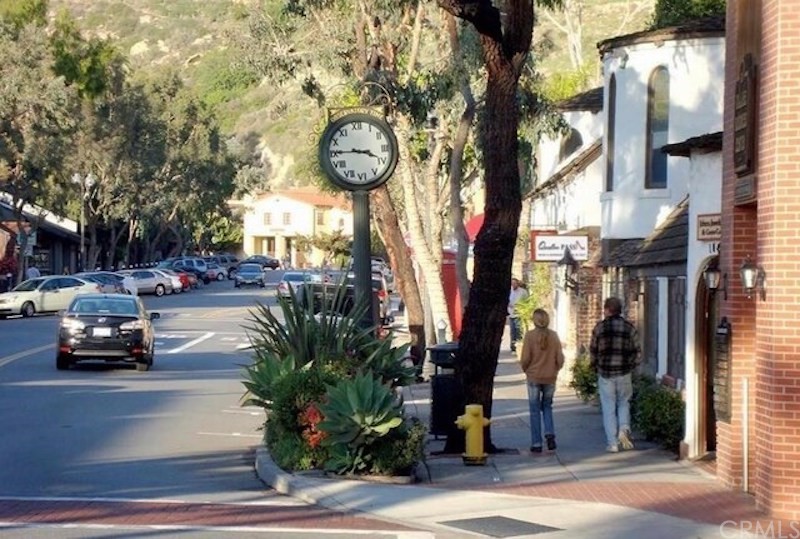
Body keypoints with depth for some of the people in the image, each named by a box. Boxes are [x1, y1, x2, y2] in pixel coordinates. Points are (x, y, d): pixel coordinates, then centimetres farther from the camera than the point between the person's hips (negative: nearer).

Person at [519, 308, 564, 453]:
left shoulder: (530, 335, -11)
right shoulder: (553, 335, -4)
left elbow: (525, 358, -12)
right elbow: (560, 358, -2)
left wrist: (525, 369, 8)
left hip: (534, 377, -2)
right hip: (550, 378, 2)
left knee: (535, 410, 7)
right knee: (547, 406, 20)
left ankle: (536, 444, 7)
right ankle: (550, 434, 1)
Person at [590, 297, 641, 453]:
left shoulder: (600, 327, -3)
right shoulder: (629, 327, 1)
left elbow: (593, 352, 3)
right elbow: (637, 353, 2)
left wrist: (596, 367, 20)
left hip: (605, 374, -1)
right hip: (624, 374, 1)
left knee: (608, 408, 5)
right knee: (623, 403, 18)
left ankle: (612, 443, 3)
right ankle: (624, 428, -6)